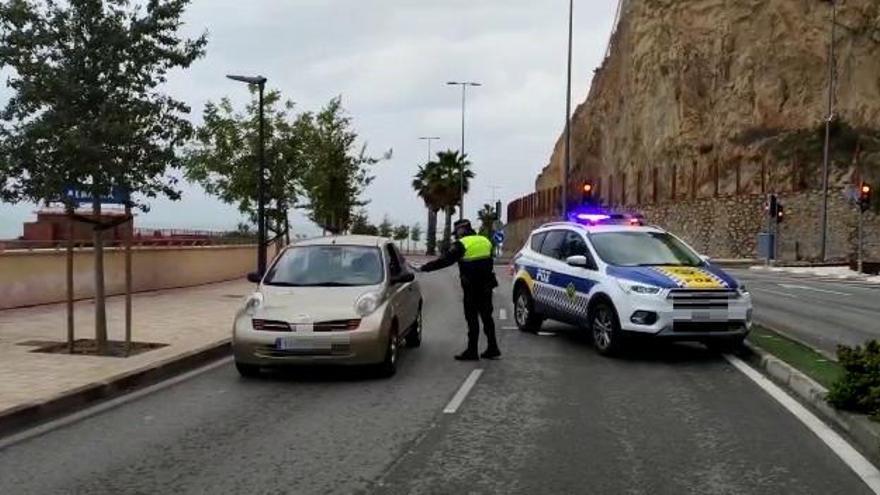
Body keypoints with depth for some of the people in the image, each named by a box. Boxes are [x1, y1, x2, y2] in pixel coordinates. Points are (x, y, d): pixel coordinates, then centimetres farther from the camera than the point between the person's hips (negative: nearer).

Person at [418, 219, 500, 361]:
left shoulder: (461, 244, -10)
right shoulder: (485, 241, 11)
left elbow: (445, 260, -12)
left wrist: (425, 267, -6)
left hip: (472, 288, -6)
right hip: (486, 286, 7)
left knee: (472, 318, -2)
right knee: (487, 317, 14)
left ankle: (472, 351, 1)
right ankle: (493, 349, 17)